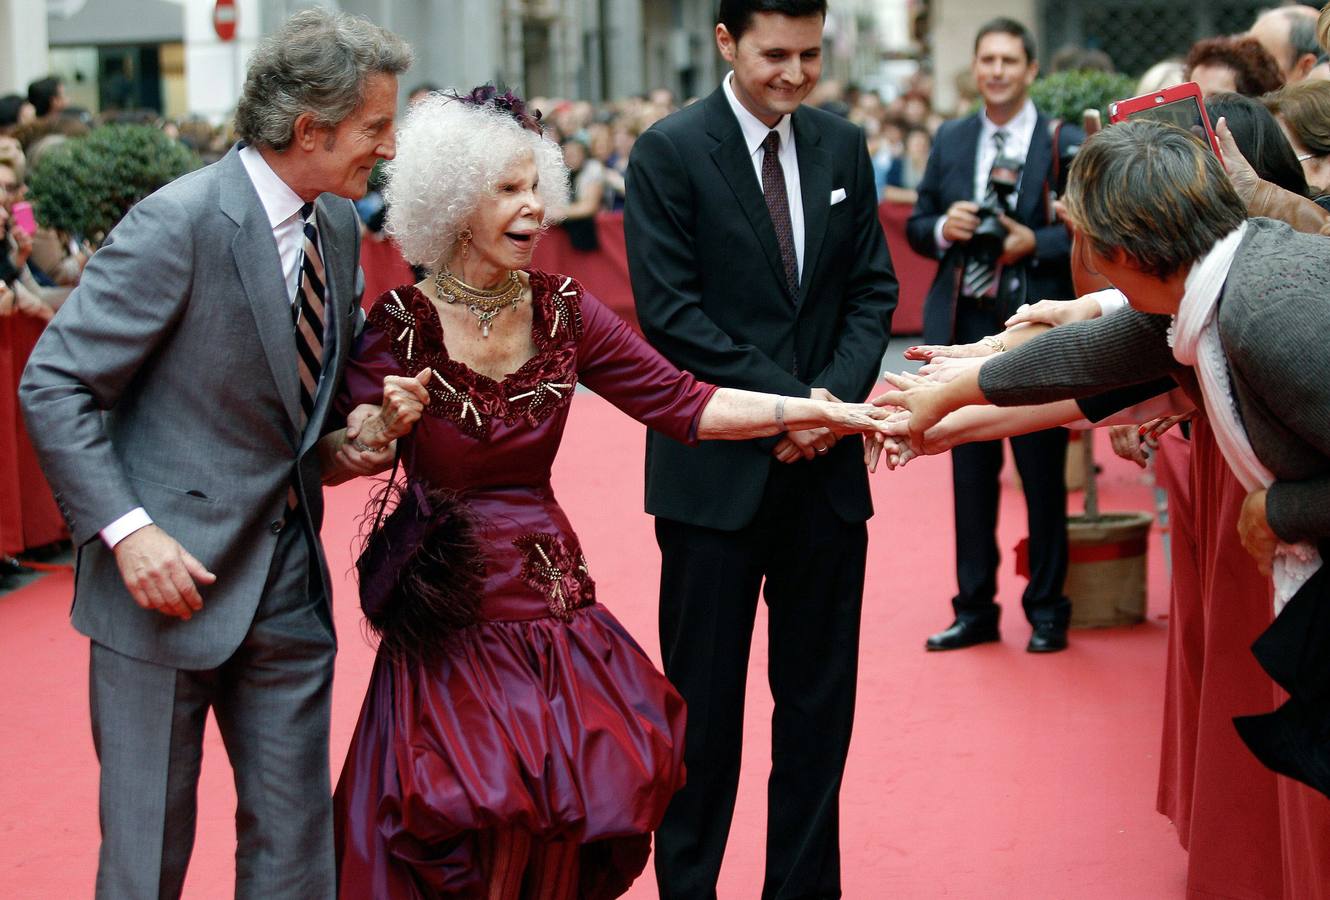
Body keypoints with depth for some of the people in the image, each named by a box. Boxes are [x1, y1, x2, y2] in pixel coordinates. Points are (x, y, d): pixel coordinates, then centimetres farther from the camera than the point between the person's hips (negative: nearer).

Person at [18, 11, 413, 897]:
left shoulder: (337, 225, 6)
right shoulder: (179, 224, -17)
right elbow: (55, 387, -15)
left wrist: (339, 443, 0)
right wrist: (126, 530, -22)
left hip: (287, 579, 7)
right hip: (171, 573, -6)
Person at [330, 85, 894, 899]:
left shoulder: (561, 310, 1)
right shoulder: (400, 326, -9)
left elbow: (679, 403, -4)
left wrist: (814, 409, -13)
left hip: (554, 602, 4)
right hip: (449, 615, -3)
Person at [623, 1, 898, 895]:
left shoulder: (843, 146, 9)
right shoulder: (669, 153, -6)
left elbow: (874, 289, 9)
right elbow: (671, 312, -12)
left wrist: (837, 395, -8)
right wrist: (787, 402, -14)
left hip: (826, 462, 4)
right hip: (716, 467, -4)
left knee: (820, 696, 10)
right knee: (705, 697, 3)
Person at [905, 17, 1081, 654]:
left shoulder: (1065, 145, -3)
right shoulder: (950, 141, 10)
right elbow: (916, 225, 13)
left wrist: (1035, 243, -19)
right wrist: (942, 228, -7)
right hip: (965, 327, 4)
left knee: (1043, 476, 4)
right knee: (971, 475, 10)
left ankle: (1047, 612, 16)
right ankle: (975, 610, 20)